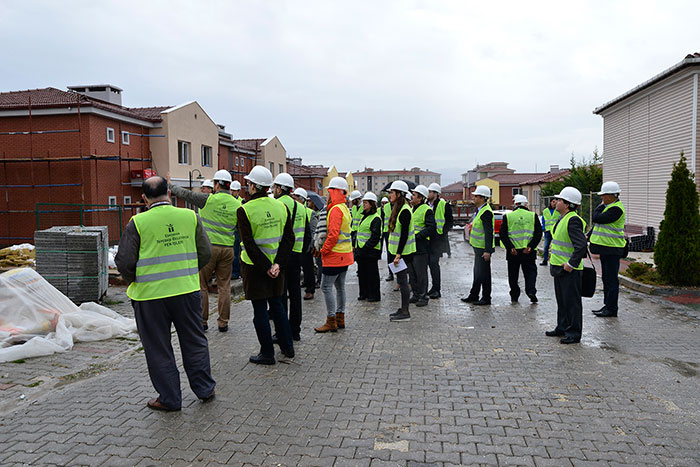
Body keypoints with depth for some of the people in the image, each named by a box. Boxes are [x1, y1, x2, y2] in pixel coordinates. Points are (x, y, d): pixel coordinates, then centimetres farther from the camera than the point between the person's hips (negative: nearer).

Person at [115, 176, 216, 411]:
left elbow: (124, 262, -7)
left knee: (158, 349, 12)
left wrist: (136, 282, 12)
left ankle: (169, 398, 21)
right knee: (194, 341, 18)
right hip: (187, 291, 3)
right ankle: (205, 389, 29)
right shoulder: (190, 216, -1)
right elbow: (205, 254, 3)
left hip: (150, 295, -2)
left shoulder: (137, 223, -9)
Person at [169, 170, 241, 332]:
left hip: (208, 247, -3)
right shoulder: (237, 204, 2)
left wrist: (170, 185, 18)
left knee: (201, 285, 9)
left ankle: (202, 321, 14)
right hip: (227, 249, 3)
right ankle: (223, 323, 13)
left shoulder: (208, 200, -8)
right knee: (224, 286, 9)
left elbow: (186, 194, 3)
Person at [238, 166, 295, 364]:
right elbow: (289, 238, -3)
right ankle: (287, 347, 27)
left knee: (260, 310, 5)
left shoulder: (244, 210, -14)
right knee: (277, 304, 19)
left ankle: (267, 354, 13)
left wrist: (265, 267, -14)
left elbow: (249, 244, -18)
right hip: (277, 263, 5)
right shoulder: (281, 206, 0)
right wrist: (278, 264, -8)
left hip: (254, 266, -5)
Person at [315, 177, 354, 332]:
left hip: (335, 255, -10)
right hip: (345, 254, 10)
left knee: (326, 287, -4)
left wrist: (324, 251, -12)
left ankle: (331, 321, 0)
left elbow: (333, 234, -23)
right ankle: (340, 319, 21)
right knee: (340, 286, 14)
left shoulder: (336, 209, -17)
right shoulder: (345, 208, 14)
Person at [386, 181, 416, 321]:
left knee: (402, 281, -4)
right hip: (398, 251, 10)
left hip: (403, 252, -10)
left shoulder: (405, 211, -17)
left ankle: (405, 312, 3)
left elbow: (404, 234, -21)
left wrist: (398, 254, -22)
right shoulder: (398, 209, 13)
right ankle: (403, 309, 23)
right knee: (401, 280, 14)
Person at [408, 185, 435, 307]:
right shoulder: (412, 209, 16)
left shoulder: (427, 210, -10)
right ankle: (416, 295, 23)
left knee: (421, 273, -3)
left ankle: (423, 296, 6)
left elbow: (431, 228, -17)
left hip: (421, 247, -8)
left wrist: (417, 236, -20)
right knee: (412, 272, 13)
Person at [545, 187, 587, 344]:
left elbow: (581, 245, -28)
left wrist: (571, 264, -23)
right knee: (561, 300, 18)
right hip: (559, 267, 10)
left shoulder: (573, 220, -20)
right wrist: (553, 252, 20)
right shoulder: (562, 219, 12)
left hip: (570, 270, -10)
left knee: (572, 301, 0)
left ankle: (574, 333, 10)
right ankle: (562, 327, 31)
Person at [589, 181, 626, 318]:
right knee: (606, 278, 15)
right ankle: (607, 305, 23)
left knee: (611, 279, -5)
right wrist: (589, 235, 13)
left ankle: (612, 309, 0)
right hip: (605, 247, 10)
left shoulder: (616, 209, -17)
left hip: (612, 249, -10)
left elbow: (597, 218, -24)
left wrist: (600, 206, -7)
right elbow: (597, 223, 23)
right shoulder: (608, 207, 16)